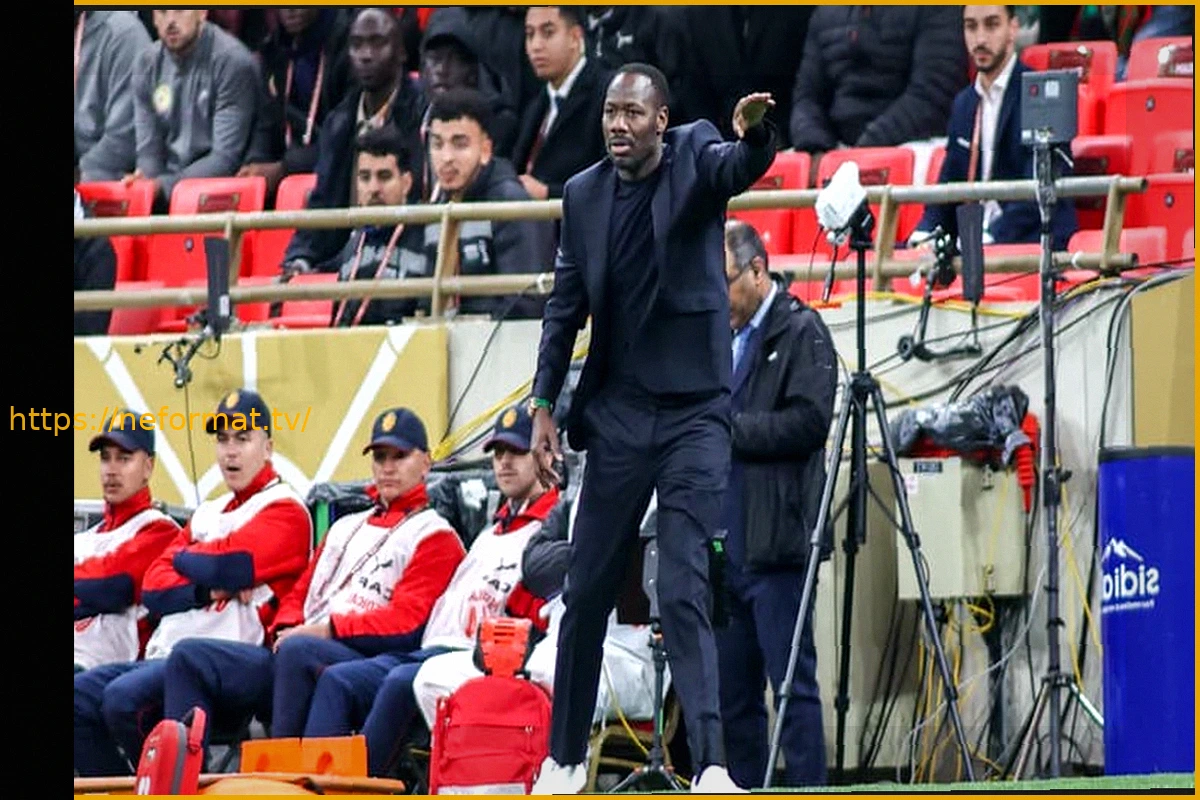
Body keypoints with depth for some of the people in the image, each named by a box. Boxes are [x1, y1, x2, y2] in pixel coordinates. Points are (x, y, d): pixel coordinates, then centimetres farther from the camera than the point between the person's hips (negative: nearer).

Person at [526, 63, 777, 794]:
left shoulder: (695, 156, -5)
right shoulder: (584, 194, 5)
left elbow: (742, 168, -28)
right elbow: (567, 305, 11)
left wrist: (755, 133, -51)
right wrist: (544, 404, 5)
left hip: (694, 412, -4)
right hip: (618, 413, 4)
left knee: (685, 593, -14)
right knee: (588, 592, 9)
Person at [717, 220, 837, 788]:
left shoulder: (801, 331, -4)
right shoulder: (726, 337, 20)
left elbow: (810, 421, -16)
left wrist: (728, 429, -14)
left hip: (775, 545, -8)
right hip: (724, 545, 8)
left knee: (792, 682, -8)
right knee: (732, 693, 9)